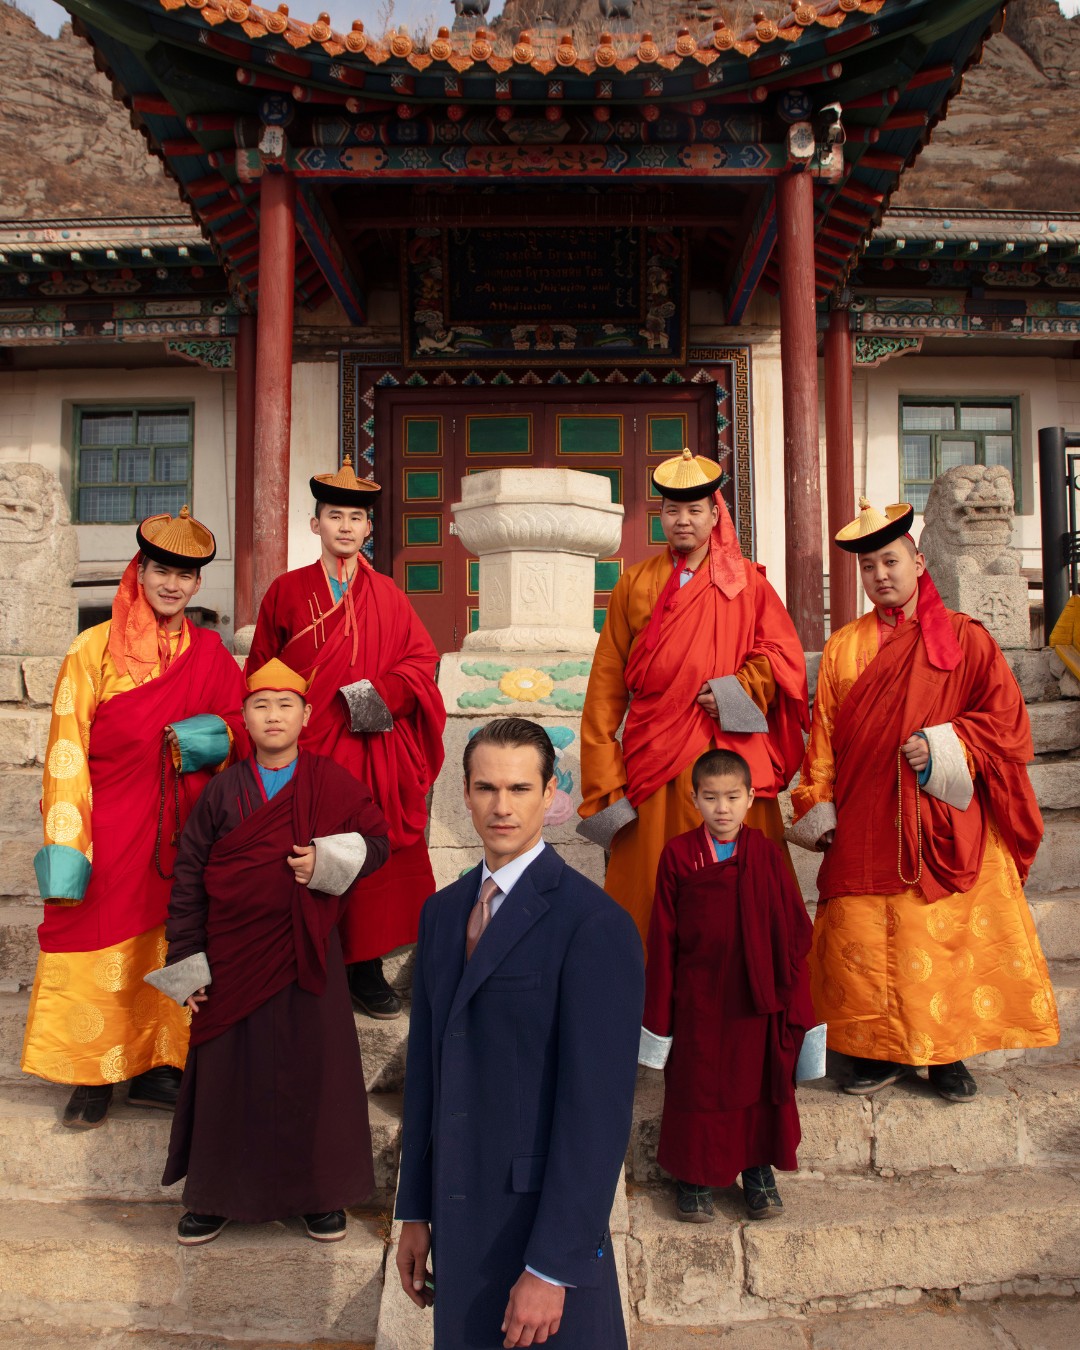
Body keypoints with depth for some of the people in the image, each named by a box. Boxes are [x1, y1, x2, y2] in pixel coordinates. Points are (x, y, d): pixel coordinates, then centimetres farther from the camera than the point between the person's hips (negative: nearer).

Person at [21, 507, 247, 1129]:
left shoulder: (210, 652, 6)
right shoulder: (95, 648, -4)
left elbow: (245, 723, 13)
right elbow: (66, 752, -7)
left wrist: (213, 736, -11)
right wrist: (65, 845, -13)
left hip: (181, 830, 3)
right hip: (109, 829, -3)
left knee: (169, 943, 8)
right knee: (99, 947, 3)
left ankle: (156, 1066, 23)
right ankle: (94, 1076, 20)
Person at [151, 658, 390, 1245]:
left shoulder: (331, 783, -1)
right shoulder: (223, 790, 0)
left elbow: (377, 840, 4)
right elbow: (189, 875, 1)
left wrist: (331, 862, -16)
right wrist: (186, 964, -1)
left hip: (307, 955, 0)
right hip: (233, 958, 1)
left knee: (314, 1068, 6)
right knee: (229, 1073, 9)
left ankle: (320, 1194, 25)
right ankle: (217, 1193, 29)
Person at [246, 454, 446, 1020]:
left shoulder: (386, 595, 10)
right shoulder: (288, 591, 5)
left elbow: (422, 659, 7)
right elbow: (261, 673, 7)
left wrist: (385, 692, -10)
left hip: (375, 751, 2)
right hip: (308, 750, -2)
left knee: (373, 859, 4)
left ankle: (366, 968, 16)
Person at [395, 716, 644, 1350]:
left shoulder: (595, 923, -18)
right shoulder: (442, 912, 6)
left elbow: (599, 1108, -19)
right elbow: (426, 1066, 10)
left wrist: (549, 1269, -18)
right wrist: (416, 1212, 11)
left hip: (544, 1223, -6)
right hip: (458, 1224, 6)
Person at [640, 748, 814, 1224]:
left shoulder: (764, 853, -1)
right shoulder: (677, 854, -5)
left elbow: (792, 927, 2)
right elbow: (662, 936, -3)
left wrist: (791, 992, -1)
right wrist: (659, 1008, -2)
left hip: (756, 997, 1)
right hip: (697, 997, -1)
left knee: (758, 1082, 12)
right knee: (696, 1086, 9)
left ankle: (759, 1172, 31)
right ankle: (693, 1176, 26)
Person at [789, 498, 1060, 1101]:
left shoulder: (966, 638, 4)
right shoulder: (844, 648, 10)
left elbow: (1006, 723, 1)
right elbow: (823, 738, 9)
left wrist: (943, 748, -13)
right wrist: (817, 809, 3)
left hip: (946, 825, -1)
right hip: (865, 830, 2)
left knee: (948, 937, 2)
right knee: (866, 941, 1)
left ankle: (947, 1053, 18)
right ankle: (883, 1051, 16)